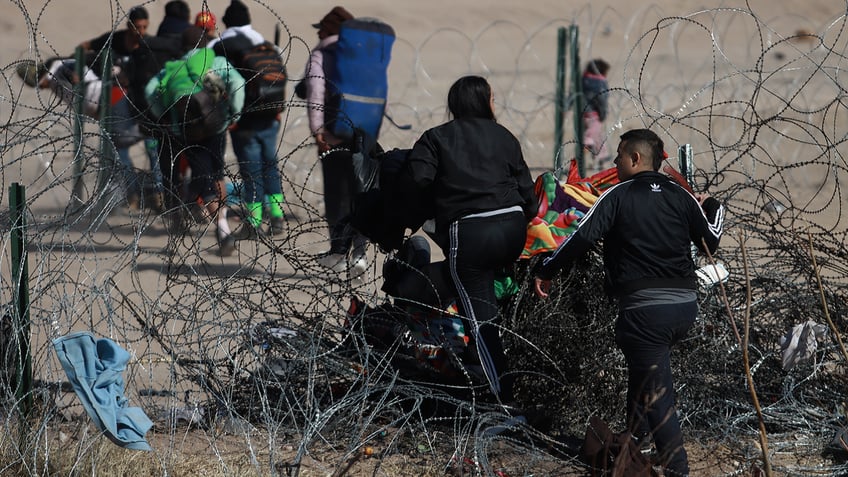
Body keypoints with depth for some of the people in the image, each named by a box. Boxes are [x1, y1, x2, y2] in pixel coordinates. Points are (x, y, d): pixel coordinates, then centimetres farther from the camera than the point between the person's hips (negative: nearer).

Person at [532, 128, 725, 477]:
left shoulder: (618, 196, -4)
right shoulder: (680, 196, 10)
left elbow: (581, 238, -12)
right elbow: (710, 242, 20)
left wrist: (545, 271, -1)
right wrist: (711, 207, 39)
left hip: (645, 308, -6)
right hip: (685, 304, 6)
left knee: (656, 392, -4)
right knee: (643, 368, 28)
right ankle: (635, 439, 34)